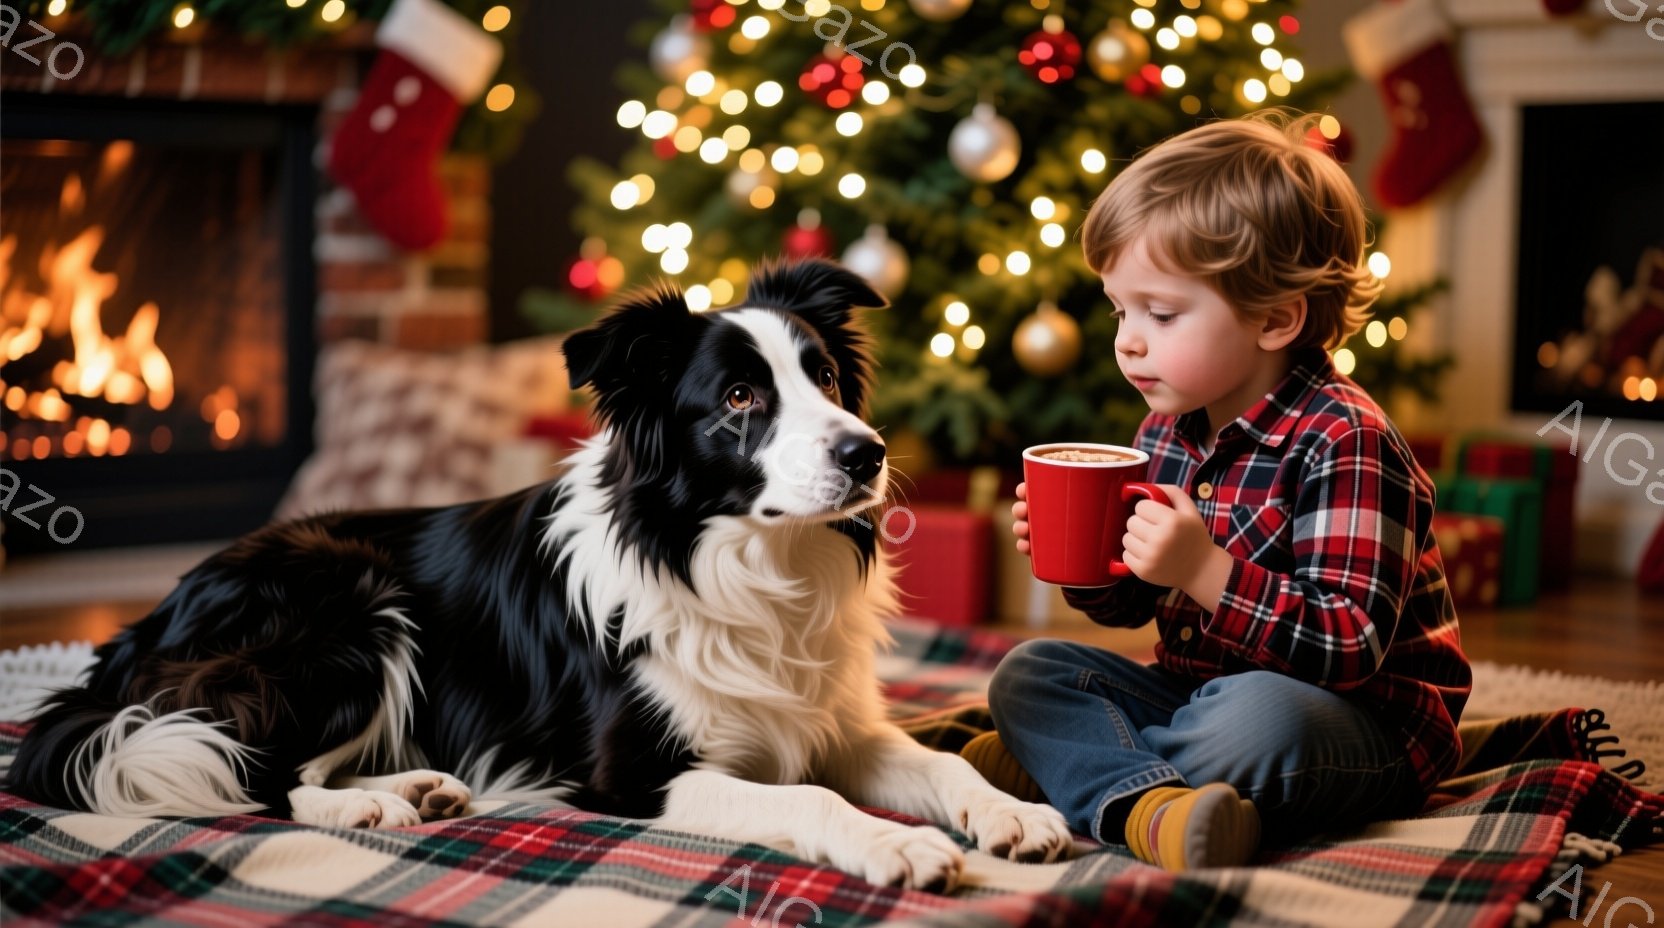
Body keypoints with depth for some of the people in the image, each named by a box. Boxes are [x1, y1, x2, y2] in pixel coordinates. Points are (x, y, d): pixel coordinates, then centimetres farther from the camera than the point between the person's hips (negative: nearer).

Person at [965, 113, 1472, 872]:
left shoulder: (1344, 443, -19)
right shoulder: (1167, 428, 6)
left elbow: (1351, 646, -26)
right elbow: (1132, 604, 18)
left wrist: (1207, 572, -34)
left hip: (1366, 724, -8)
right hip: (1195, 689, 8)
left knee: (1255, 714, -39)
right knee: (1028, 672, -5)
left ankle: (1069, 761, -16)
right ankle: (1142, 801, -32)